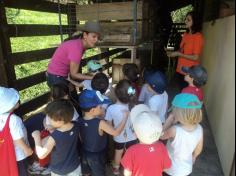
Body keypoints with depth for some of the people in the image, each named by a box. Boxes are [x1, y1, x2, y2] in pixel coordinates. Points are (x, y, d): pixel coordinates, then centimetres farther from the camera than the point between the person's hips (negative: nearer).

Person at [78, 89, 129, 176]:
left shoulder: (80, 121, -15)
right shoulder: (100, 123, -33)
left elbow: (81, 139, -2)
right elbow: (116, 132, -25)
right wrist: (125, 117, -18)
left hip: (85, 153, 5)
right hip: (97, 156, -5)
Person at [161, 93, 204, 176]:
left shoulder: (175, 130, -37)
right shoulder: (199, 129, -21)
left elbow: (161, 136, -15)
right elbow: (198, 150, -4)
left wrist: (169, 120, -20)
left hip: (171, 169, -3)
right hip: (187, 169, 4)